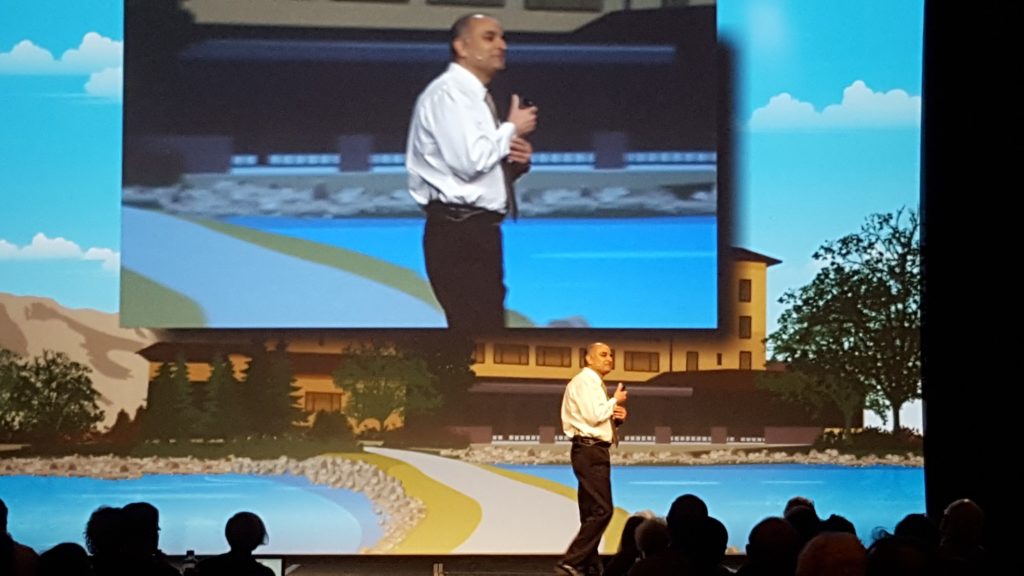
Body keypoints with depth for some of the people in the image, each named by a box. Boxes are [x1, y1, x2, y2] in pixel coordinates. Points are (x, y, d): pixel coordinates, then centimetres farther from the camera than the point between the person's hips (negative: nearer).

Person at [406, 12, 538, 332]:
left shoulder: (478, 98, 19)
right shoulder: (447, 93, -10)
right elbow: (469, 160, -22)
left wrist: (516, 160, 6)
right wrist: (512, 129, -8)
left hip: (479, 232, 10)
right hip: (459, 234, -10)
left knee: (487, 330, 11)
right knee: (476, 332, -15)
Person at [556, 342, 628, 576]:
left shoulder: (596, 384, 21)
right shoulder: (584, 381, -9)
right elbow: (593, 416, -21)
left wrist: (617, 416, 7)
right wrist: (615, 401, -6)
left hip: (595, 451, 11)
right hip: (590, 451, -11)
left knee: (592, 512, 11)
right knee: (601, 510, -17)